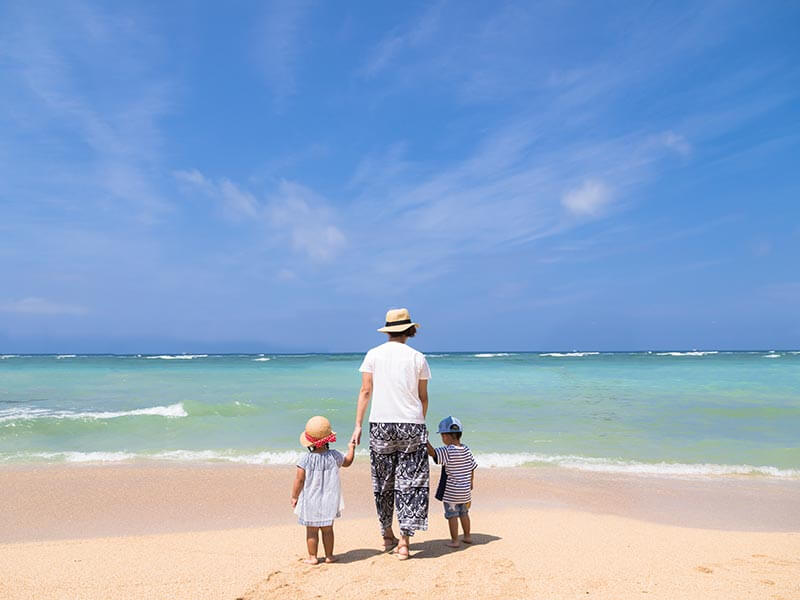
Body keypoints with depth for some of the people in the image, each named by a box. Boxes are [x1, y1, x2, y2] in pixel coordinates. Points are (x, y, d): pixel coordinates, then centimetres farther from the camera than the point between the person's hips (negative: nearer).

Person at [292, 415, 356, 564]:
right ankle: (329, 556, 22)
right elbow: (347, 462, 13)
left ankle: (312, 557, 18)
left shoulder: (305, 460, -15)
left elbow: (299, 480, -12)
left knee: (311, 530, 9)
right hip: (328, 502, 2)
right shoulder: (334, 456, -7)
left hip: (310, 503, -2)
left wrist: (294, 497, 1)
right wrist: (351, 448, 30)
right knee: (327, 529, 14)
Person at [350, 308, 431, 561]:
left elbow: (366, 391, -1)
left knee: (383, 483, 14)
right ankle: (404, 541, 1)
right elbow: (423, 397, 6)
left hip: (381, 425, 1)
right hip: (412, 425, -1)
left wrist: (358, 425, 1)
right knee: (410, 482, 5)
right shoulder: (417, 358, 2)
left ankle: (387, 536, 27)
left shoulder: (373, 355, 3)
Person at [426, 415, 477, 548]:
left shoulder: (447, 451, -20)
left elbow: (432, 452, -26)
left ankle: (454, 541, 10)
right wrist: (471, 482, 22)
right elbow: (472, 468, 9)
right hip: (465, 490, 7)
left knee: (452, 515, 4)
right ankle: (467, 536, 32)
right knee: (464, 513, 21)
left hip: (451, 492, -7)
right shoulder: (466, 450, 0)